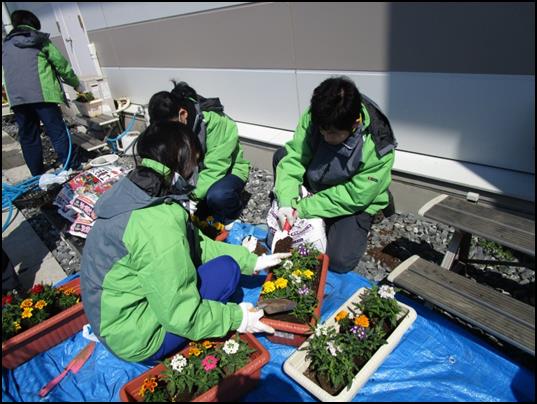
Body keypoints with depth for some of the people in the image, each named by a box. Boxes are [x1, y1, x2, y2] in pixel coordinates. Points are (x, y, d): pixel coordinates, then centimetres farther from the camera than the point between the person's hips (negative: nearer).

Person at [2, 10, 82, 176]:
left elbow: (9, 72, 18)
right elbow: (62, 65, 9)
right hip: (42, 94, -4)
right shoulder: (40, 40, 10)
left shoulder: (6, 45, 21)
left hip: (16, 98, 4)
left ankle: (38, 176, 14)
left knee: (28, 138, 9)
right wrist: (76, 84, 21)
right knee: (58, 134, -3)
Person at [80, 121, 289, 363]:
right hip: (134, 338, -8)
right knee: (226, 269, -9)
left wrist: (250, 261, 2)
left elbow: (195, 243, 2)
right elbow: (180, 314, -26)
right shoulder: (160, 224, -33)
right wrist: (236, 318, -11)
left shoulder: (135, 192, -4)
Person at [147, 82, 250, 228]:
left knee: (217, 196, -37)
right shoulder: (169, 125, -10)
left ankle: (229, 218, -3)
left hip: (227, 171, -6)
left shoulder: (217, 122, -29)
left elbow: (215, 167, -33)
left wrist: (193, 196, -41)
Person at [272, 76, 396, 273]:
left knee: (340, 261, -19)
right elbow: (295, 156, -19)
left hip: (354, 203, -3)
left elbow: (354, 197, -27)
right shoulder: (315, 117, -23)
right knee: (281, 155, -14)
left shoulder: (378, 147, -33)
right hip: (316, 185, 4)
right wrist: (286, 202, -33)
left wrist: (303, 208, -28)